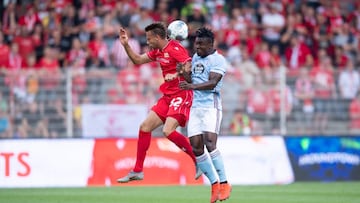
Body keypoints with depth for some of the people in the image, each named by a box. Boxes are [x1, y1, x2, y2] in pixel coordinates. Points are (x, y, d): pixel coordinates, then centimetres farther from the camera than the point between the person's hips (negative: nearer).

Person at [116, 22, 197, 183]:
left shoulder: (174, 48, -15)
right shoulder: (157, 51, 13)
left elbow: (190, 66, -26)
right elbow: (138, 60, 26)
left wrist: (176, 75, -42)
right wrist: (126, 45, 15)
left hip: (181, 95, -10)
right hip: (168, 96, 10)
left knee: (168, 131, -24)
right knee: (145, 126, 7)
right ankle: (137, 171, 14)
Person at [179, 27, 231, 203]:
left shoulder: (218, 60, -7)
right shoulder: (195, 58, 16)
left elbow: (212, 83, -19)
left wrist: (192, 86, -33)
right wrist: (184, 73, -1)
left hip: (211, 106, -7)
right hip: (195, 107, 7)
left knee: (209, 144, -20)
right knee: (196, 147, -2)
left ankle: (224, 183, -13)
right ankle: (214, 184, 8)